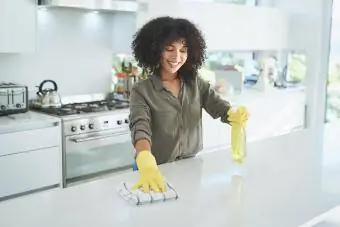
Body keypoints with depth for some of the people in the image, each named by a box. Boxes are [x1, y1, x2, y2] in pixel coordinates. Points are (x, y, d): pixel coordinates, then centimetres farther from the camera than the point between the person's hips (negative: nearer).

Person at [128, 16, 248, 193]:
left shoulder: (196, 83, 0)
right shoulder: (142, 91, -13)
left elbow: (219, 107, -9)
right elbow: (140, 127, -27)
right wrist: (146, 162, -47)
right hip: (158, 170, -3)